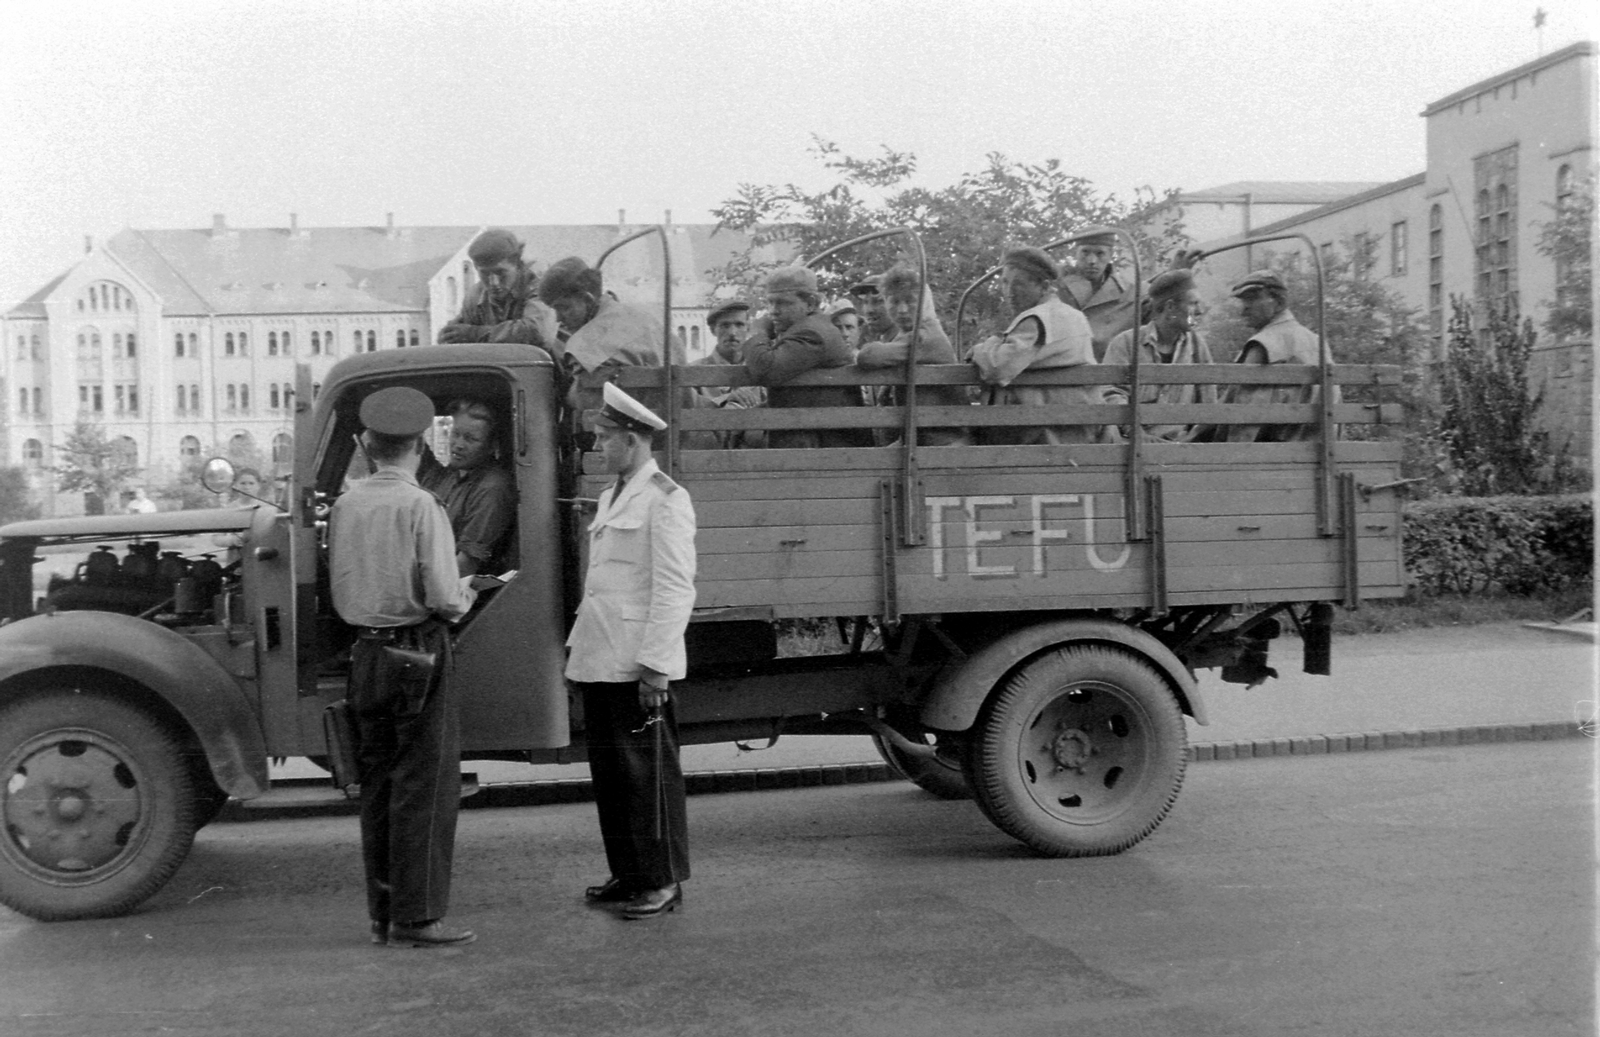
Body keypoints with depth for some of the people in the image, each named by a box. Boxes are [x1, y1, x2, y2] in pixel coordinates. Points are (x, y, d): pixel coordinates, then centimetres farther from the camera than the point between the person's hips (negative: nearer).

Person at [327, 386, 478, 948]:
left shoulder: (344, 504, 4)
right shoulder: (421, 506, -14)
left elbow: (339, 595, 10)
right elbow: (442, 596, -17)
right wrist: (465, 595, 3)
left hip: (364, 653, 6)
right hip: (417, 651, -6)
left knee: (377, 784, 13)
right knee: (424, 785, 2)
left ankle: (383, 913, 21)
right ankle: (416, 917, 4)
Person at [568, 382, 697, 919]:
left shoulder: (665, 500, -10)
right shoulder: (611, 498, 18)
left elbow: (675, 589, -15)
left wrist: (655, 664, -19)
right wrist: (580, 644, 16)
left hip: (637, 666, -9)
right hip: (599, 662, 9)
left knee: (648, 772, -1)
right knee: (609, 770, 14)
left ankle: (663, 880, 9)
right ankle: (627, 873, 25)